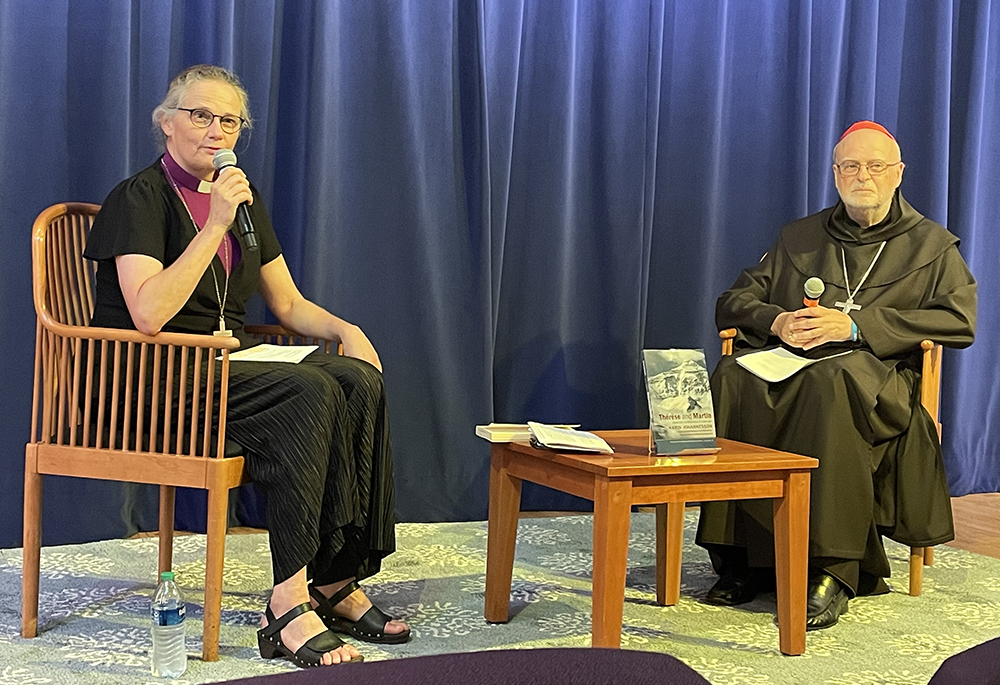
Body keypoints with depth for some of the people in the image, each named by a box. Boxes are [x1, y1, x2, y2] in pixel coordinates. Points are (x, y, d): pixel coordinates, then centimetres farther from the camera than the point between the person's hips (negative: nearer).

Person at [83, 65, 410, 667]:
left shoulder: (243, 199, 17)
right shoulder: (141, 198, -6)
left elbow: (289, 303, 20)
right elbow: (148, 314, -21)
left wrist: (345, 329, 0)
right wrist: (215, 224, -21)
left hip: (231, 361, 7)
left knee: (360, 382, -21)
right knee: (309, 393, -31)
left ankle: (337, 580, -20)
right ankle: (290, 604, -31)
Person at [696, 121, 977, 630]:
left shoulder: (933, 245, 16)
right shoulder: (799, 238, 26)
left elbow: (959, 320, -2)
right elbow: (732, 302, 21)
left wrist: (855, 325, -12)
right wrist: (778, 321, -4)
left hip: (881, 373, -3)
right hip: (786, 360, 3)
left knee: (831, 381, -41)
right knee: (731, 378, -32)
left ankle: (833, 571, -40)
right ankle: (741, 560, -29)